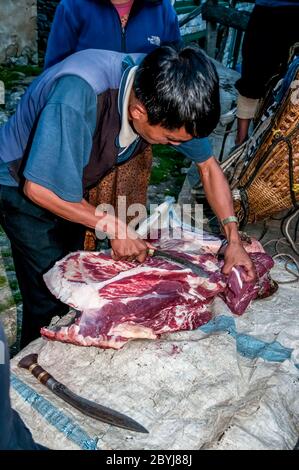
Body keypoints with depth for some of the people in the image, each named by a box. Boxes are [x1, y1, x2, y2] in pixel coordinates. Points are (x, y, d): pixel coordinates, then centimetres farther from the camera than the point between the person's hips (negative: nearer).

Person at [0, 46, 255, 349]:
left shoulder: (161, 92, -19)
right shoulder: (78, 95, -41)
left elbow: (207, 165, -7)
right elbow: (38, 187, -33)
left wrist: (233, 239, -15)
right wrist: (113, 227, -27)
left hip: (70, 184, 6)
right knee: (50, 303, -5)